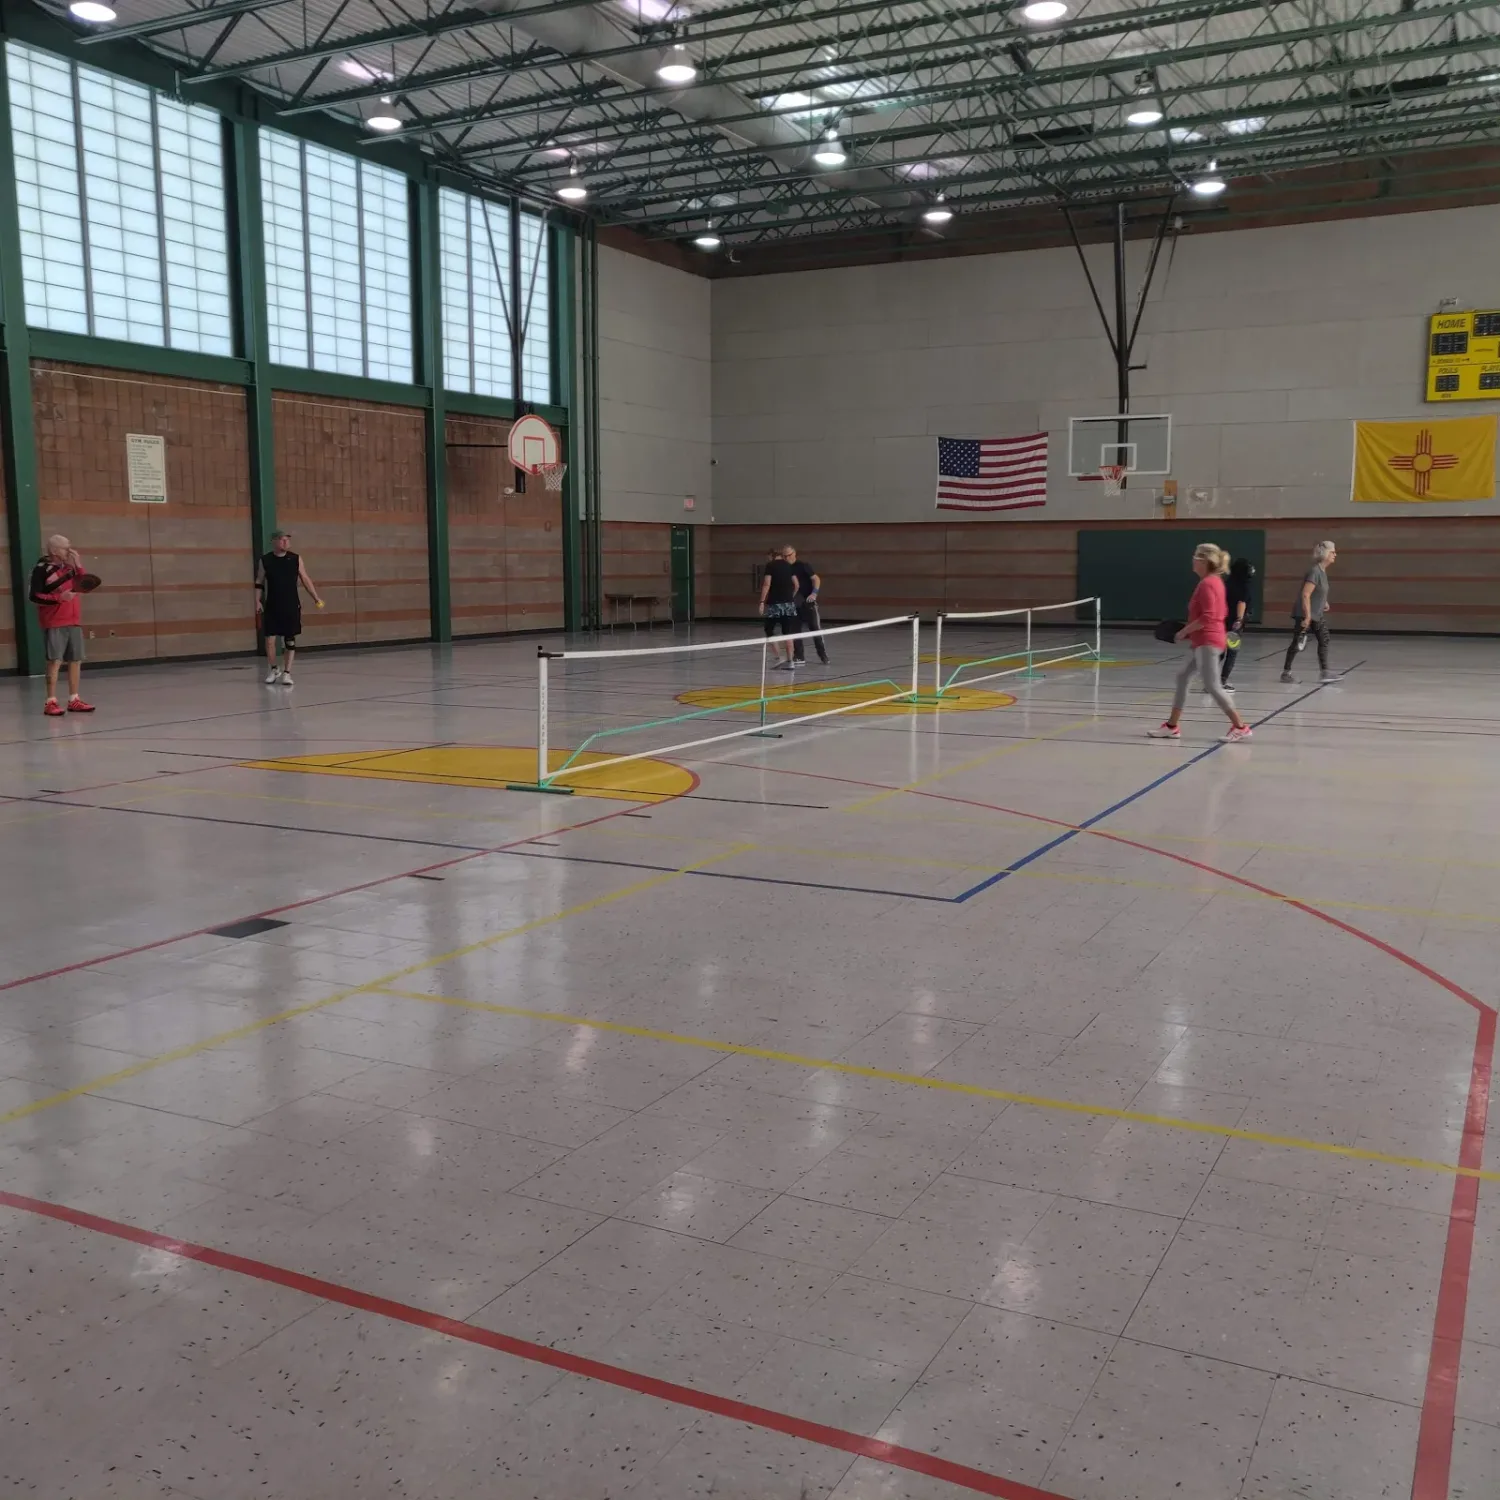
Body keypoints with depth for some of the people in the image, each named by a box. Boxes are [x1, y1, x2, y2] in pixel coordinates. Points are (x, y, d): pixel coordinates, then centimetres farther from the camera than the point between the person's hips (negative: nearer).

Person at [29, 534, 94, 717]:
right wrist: (59, 598, -23)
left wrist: (78, 566, -2)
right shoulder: (42, 569, -7)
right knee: (55, 661, -8)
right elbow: (34, 596, -12)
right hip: (54, 623, -6)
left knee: (76, 660, 7)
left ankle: (74, 700, 15)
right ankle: (51, 702, -5)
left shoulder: (70, 566, 12)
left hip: (73, 621, 6)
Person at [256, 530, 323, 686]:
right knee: (270, 639, 0)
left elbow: (305, 579, 5)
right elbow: (259, 583, 6)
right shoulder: (265, 560, 0)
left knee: (290, 641, 1)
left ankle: (286, 673, 9)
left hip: (292, 606, 0)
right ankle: (273, 669, 21)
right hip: (272, 607, 0)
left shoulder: (296, 559, 1)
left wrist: (316, 598, 1)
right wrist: (258, 601, -4)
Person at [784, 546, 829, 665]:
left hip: (808, 603, -5)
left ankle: (824, 656, 4)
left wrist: (814, 593, -23)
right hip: (794, 605, 5)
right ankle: (799, 657, 13)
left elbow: (816, 579, -9)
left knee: (816, 629, -3)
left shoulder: (802, 566, -6)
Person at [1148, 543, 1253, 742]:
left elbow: (1207, 617, -24)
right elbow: (1222, 611, 19)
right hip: (1203, 641, 11)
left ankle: (1240, 727, -3)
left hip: (1207, 642, -11)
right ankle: (1172, 727, 18)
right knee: (1182, 677, 13)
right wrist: (1190, 631, 15)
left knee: (1212, 686, -7)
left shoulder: (1206, 584, -18)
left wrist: (1185, 631, -14)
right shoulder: (1215, 581, 12)